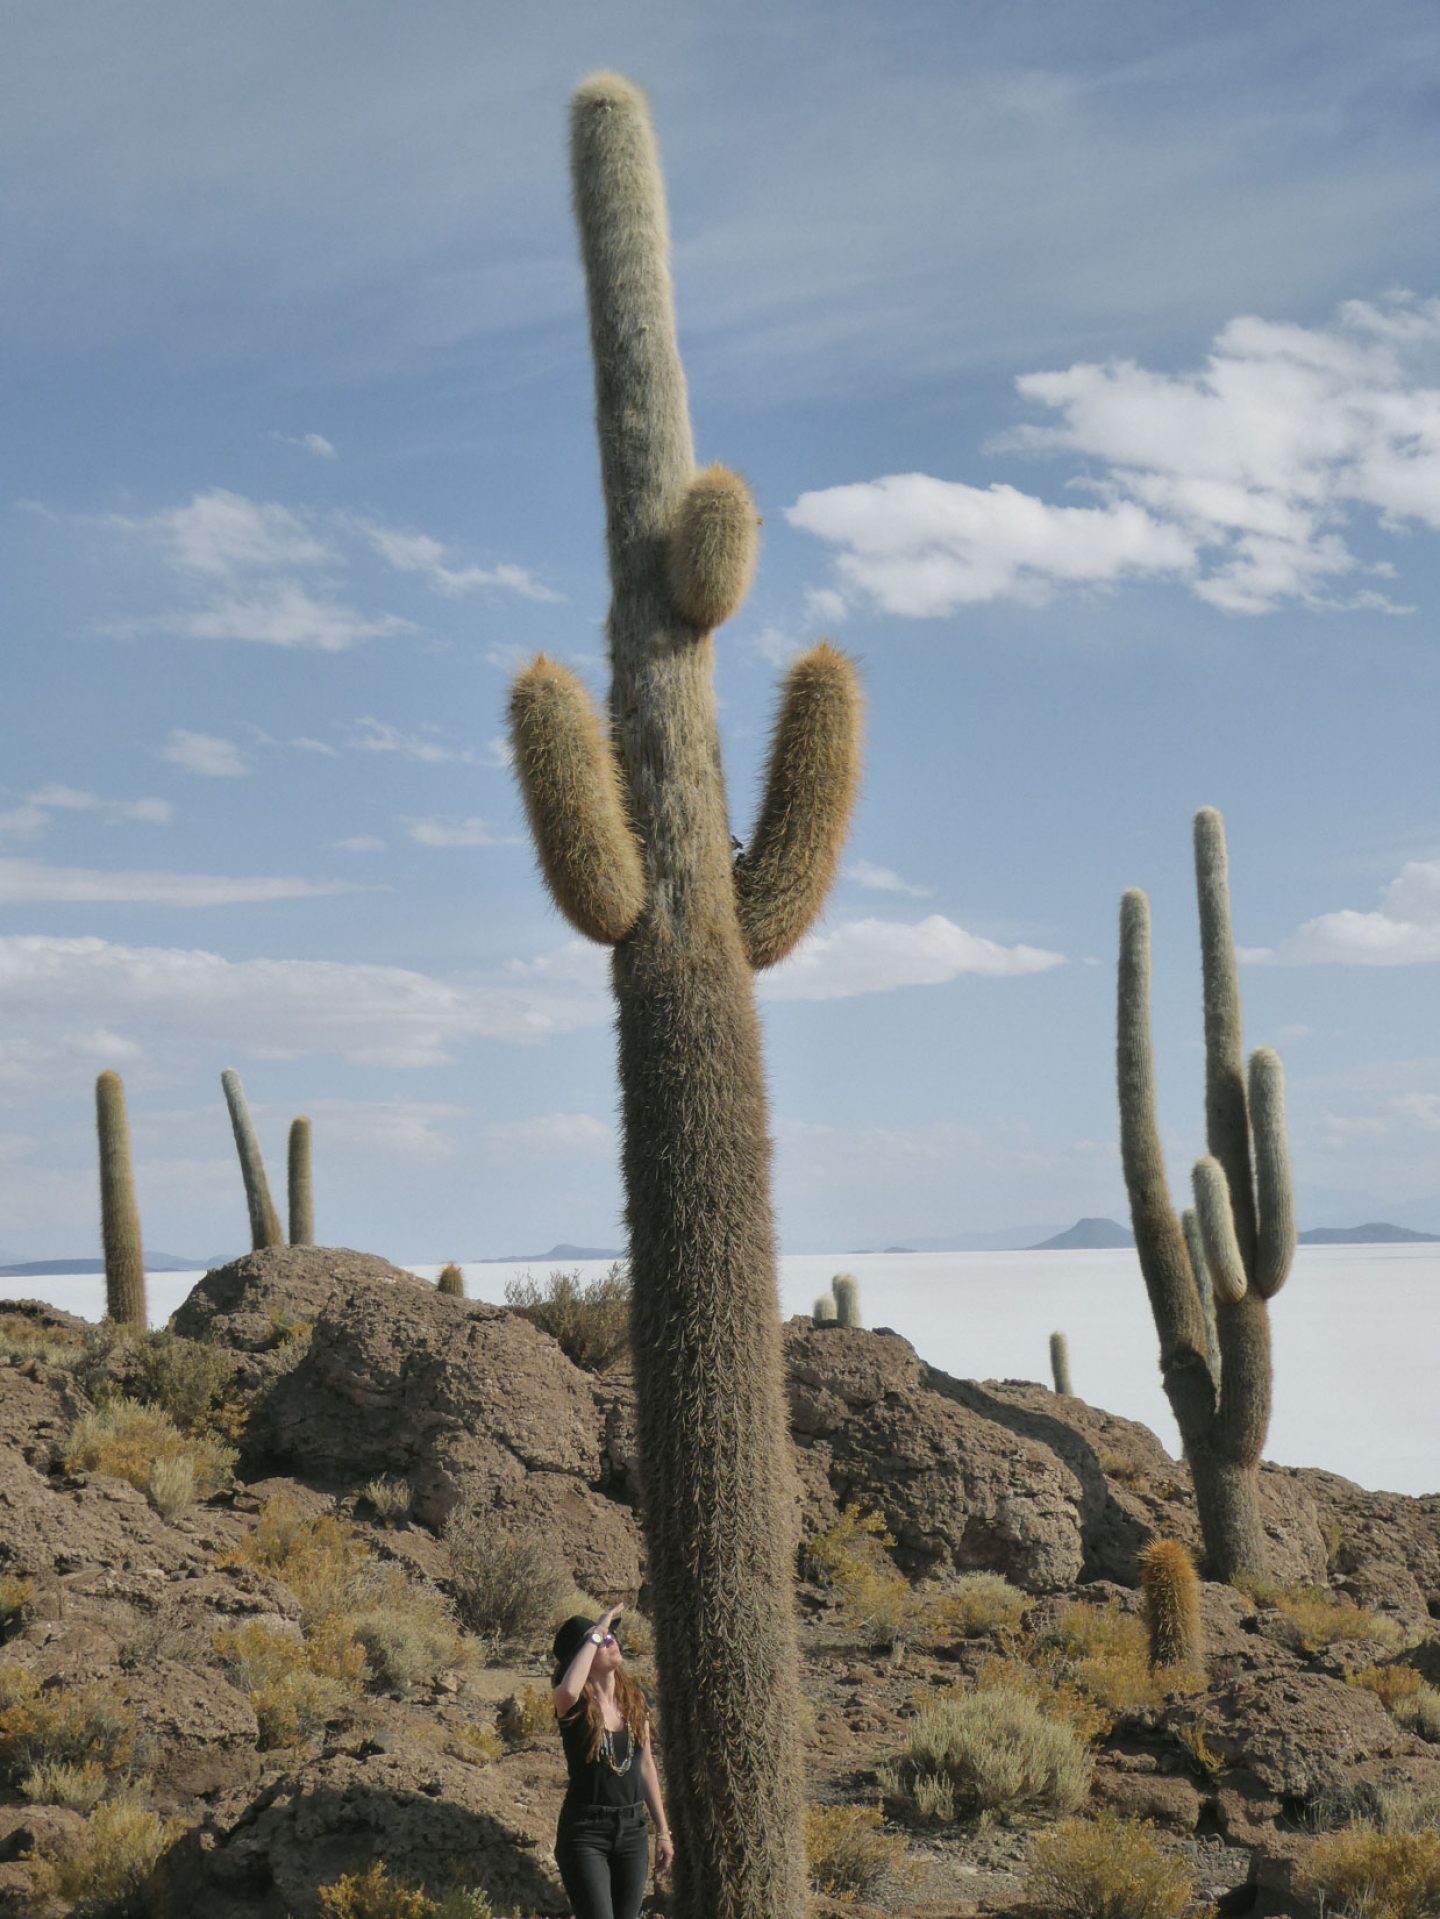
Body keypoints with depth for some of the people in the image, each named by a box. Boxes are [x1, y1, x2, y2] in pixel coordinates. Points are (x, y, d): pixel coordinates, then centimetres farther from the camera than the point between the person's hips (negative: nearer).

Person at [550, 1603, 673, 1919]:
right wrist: (595, 1635, -26)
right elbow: (568, 1689, -38)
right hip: (584, 1833, -5)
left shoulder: (635, 1699, 6)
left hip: (632, 1831, 6)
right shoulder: (574, 1706, -11)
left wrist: (662, 1831, 15)